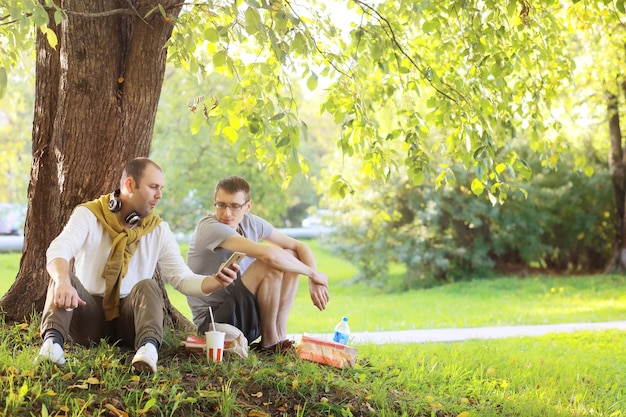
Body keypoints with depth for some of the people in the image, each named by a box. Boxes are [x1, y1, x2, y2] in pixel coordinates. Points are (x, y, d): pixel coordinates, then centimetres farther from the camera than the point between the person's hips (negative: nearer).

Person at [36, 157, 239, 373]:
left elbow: (182, 278, 1)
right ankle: (53, 340, -48)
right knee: (62, 276, -26)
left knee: (148, 286, -28)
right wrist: (63, 281, -43)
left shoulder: (159, 230, 5)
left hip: (129, 321, 1)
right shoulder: (88, 215, -3)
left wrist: (215, 282, -21)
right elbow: (57, 252, -20)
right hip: (90, 318, -1)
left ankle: (148, 347, -52)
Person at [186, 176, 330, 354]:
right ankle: (270, 341, -9)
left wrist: (314, 281, -11)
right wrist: (313, 273, -20)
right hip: (211, 323, -8)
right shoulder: (209, 227, -20)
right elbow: (268, 254, -31)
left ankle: (279, 336, -5)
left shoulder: (249, 222, 3)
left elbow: (299, 247, 7)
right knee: (272, 265, -24)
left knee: (291, 257, 1)